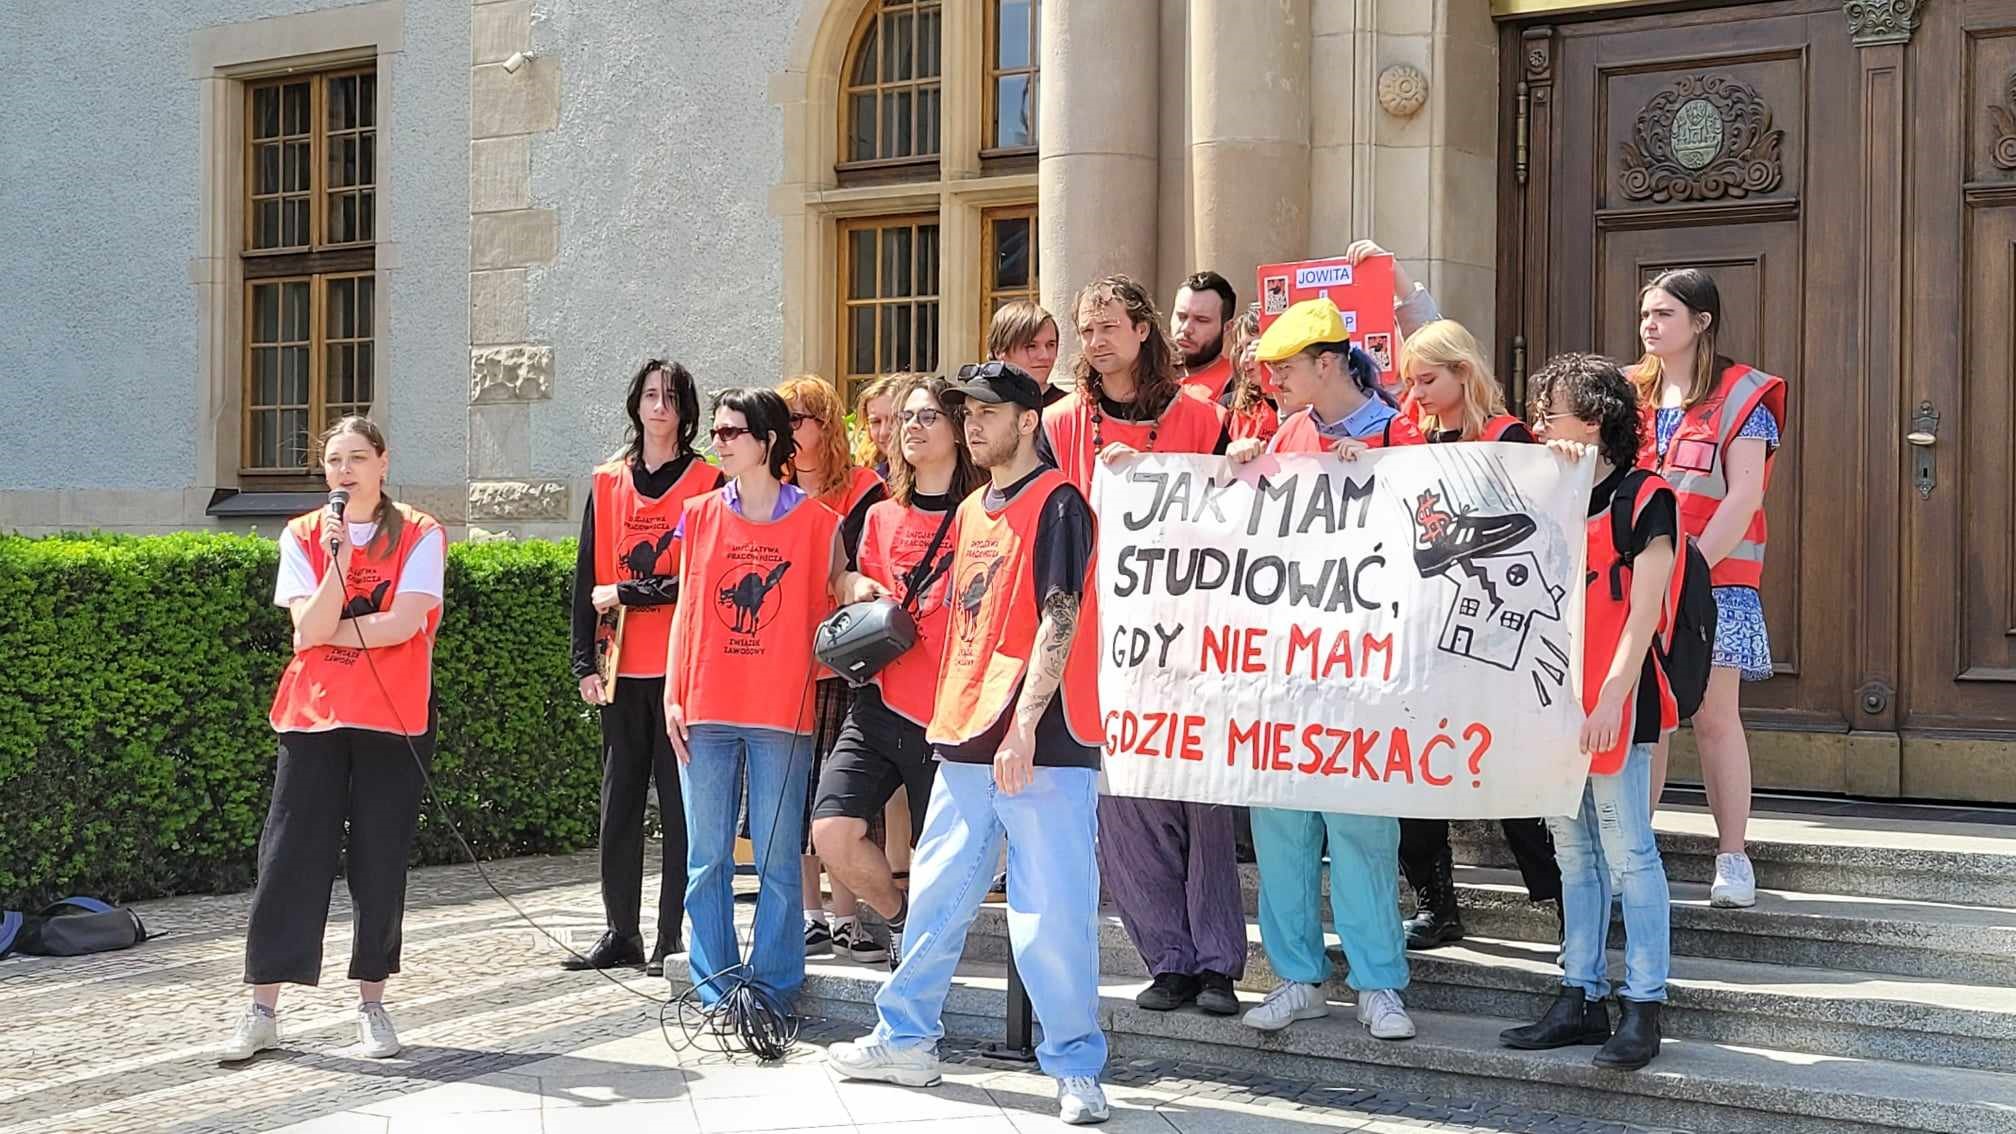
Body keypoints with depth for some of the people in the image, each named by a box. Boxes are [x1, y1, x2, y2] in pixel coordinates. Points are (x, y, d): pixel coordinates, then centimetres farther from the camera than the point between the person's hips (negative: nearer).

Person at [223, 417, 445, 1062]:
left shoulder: (419, 535, 0)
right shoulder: (303, 537, 6)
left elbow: (404, 623, -13)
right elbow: (309, 629, -7)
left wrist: (327, 633, -6)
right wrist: (339, 558, -16)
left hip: (394, 720, -2)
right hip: (312, 717, 2)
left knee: (379, 864, 3)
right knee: (289, 858, -1)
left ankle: (371, 1006, 14)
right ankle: (262, 1013, 6)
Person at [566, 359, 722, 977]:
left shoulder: (707, 482, 0)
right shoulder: (607, 482, 11)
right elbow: (587, 577, 9)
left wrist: (625, 594, -9)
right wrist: (585, 663, 3)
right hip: (623, 668, 4)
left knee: (679, 800, -1)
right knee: (619, 798, 9)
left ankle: (672, 937, 6)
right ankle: (620, 932, 18)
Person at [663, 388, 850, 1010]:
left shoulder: (815, 520, 2)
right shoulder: (700, 514, 9)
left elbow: (826, 610, 5)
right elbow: (686, 610, 11)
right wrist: (672, 697, 5)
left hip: (782, 713, -3)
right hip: (705, 711, 3)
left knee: (778, 859, 0)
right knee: (707, 858, 6)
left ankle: (773, 988, 10)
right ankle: (714, 989, 15)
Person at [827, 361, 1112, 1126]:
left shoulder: (1056, 504, -7)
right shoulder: (973, 510, 18)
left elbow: (1057, 620, -15)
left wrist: (1022, 726, -21)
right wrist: (948, 718, 18)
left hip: (1041, 745, -8)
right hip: (965, 742, 8)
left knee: (1051, 913, -5)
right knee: (935, 898, 15)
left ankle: (1076, 1069, 5)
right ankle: (907, 1040, 27)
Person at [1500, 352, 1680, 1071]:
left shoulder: (1643, 499, -6)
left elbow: (1643, 611, -12)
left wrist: (1611, 699, -19)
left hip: (1614, 706, -7)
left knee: (1628, 853, -4)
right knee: (1574, 855, 11)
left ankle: (1643, 1006, 2)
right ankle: (1581, 998, 18)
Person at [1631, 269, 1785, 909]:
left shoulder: (1738, 394, 0)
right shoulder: (1628, 394, 13)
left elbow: (1744, 492, -8)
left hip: (1714, 576, -4)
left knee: (1715, 717, -4)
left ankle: (1733, 860, 3)